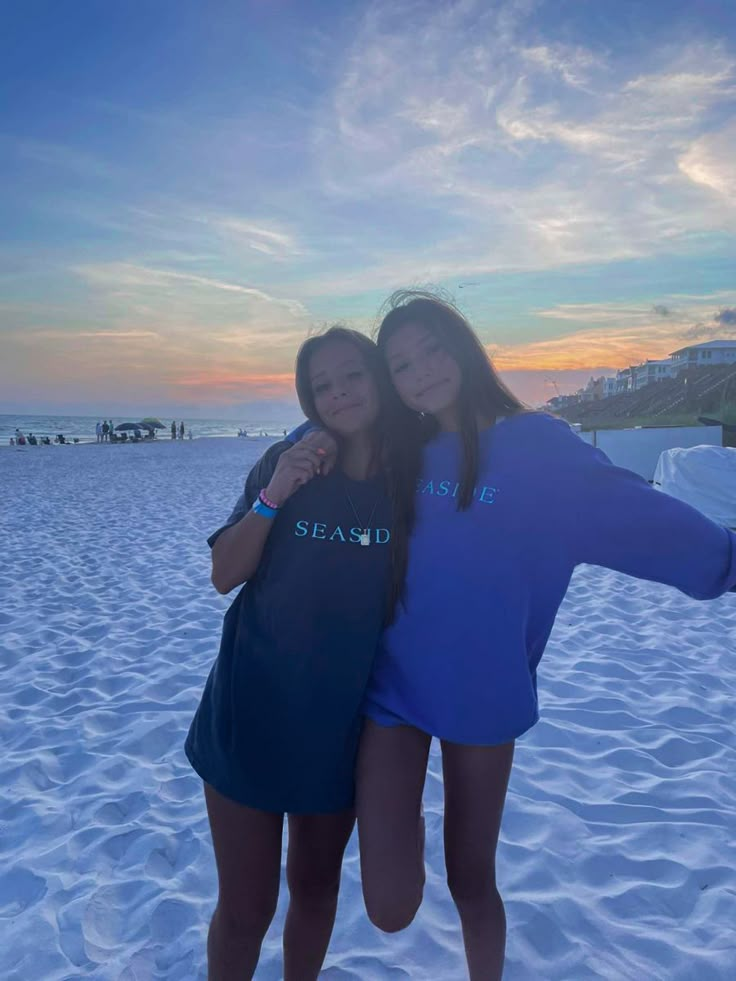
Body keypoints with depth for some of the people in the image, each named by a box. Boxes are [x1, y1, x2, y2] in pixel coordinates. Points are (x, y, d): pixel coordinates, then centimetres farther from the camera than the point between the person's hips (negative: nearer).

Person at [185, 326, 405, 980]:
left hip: (346, 723, 2)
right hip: (254, 712, -1)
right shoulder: (288, 463, -8)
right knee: (245, 909, 10)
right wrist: (272, 496, -21)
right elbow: (224, 577, -8)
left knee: (316, 885, 22)